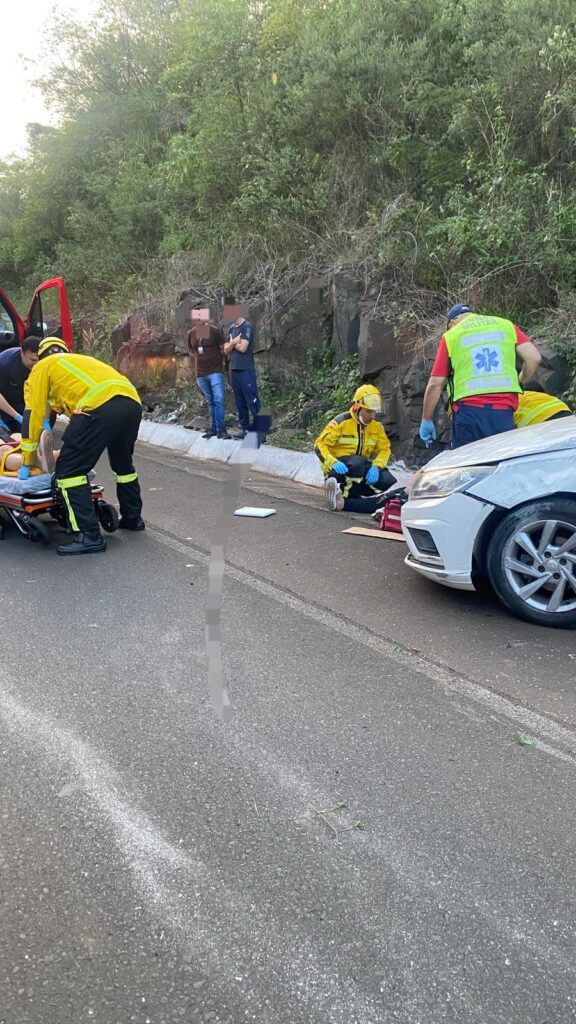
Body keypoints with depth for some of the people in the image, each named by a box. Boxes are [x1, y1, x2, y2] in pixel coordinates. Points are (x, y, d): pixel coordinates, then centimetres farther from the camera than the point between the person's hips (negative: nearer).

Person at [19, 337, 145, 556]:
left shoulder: (43, 367, 21)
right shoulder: (81, 361, 40)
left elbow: (34, 414, 15)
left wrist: (27, 462, 20)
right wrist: (79, 450, 51)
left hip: (100, 407, -7)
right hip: (132, 403, 7)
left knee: (69, 469, 0)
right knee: (123, 463, 29)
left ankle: (89, 535, -4)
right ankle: (132, 518, 41)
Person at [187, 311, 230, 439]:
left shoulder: (215, 331, -9)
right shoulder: (191, 333, 5)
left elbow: (223, 349, -2)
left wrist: (215, 360, 7)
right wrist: (202, 359, 9)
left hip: (215, 371, -4)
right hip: (200, 373, 4)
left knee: (218, 400, -10)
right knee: (211, 402, 12)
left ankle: (221, 429, -7)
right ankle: (214, 428, 18)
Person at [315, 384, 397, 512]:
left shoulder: (376, 426, 6)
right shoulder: (341, 422, -9)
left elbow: (384, 448, 2)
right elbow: (320, 444, -13)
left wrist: (376, 466, -20)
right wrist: (333, 462, -31)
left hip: (362, 469, 6)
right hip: (340, 469, -5)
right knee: (357, 462, -38)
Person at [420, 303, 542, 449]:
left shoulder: (450, 336, 10)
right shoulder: (506, 325, 16)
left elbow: (435, 384, 6)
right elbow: (534, 358, 4)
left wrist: (426, 420, 14)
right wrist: (519, 382, 22)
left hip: (468, 411, -2)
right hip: (503, 412, 2)